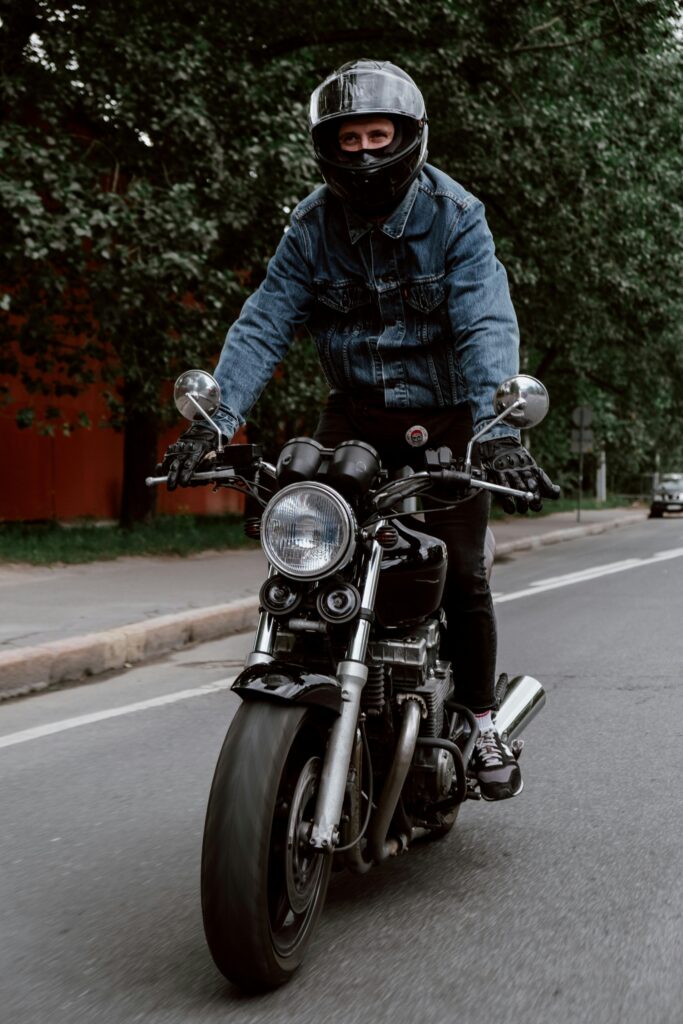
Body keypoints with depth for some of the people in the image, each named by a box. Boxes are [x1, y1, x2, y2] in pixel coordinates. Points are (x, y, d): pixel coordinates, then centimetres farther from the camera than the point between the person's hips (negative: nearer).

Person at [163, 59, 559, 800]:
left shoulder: (454, 216, -13)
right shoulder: (313, 225, -4)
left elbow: (487, 327, -24)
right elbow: (263, 324, -10)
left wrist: (500, 430, -39)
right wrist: (214, 420, -24)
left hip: (443, 415, -2)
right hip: (355, 411, 3)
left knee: (461, 572, -7)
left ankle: (481, 719, 14)